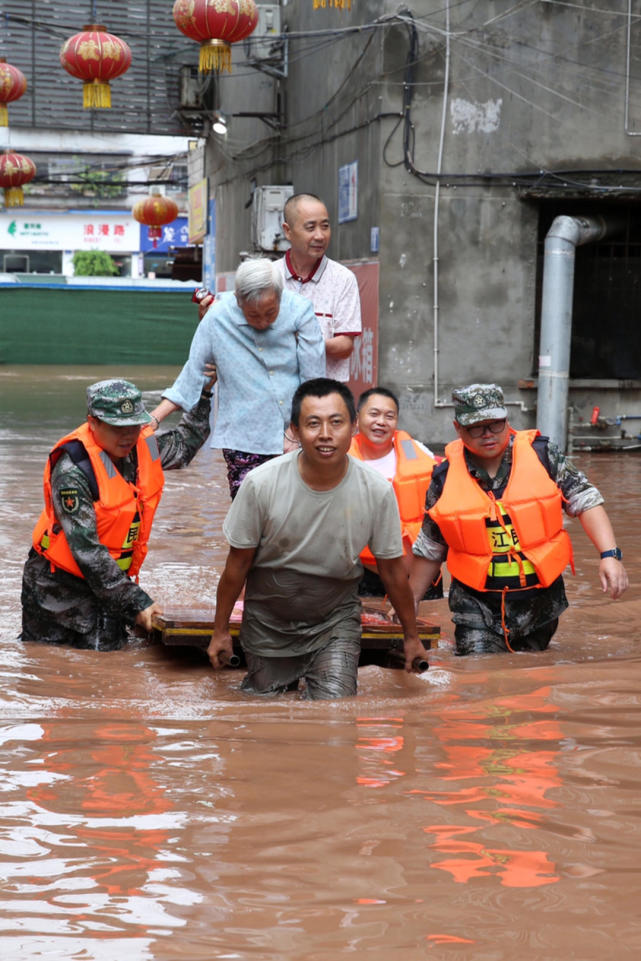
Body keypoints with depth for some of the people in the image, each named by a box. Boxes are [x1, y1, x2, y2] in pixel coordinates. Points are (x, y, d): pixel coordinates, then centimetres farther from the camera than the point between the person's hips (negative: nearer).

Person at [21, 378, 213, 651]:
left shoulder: (143, 446, -3)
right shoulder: (73, 471, -25)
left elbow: (185, 444, 23)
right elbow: (86, 549, -26)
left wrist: (204, 394, 12)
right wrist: (136, 602, -27)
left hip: (110, 577, 5)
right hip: (60, 584, -5)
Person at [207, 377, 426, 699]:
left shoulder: (377, 492, -19)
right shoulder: (260, 484, -22)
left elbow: (392, 570, -5)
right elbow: (238, 564, -9)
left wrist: (411, 636, 5)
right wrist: (220, 631, -1)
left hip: (336, 617, 0)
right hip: (268, 621, 0)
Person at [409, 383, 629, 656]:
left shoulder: (542, 456, -4)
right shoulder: (445, 479, -1)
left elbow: (586, 501, -3)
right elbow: (429, 550, 10)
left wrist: (609, 554, -17)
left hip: (539, 603, 1)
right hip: (478, 608, -1)